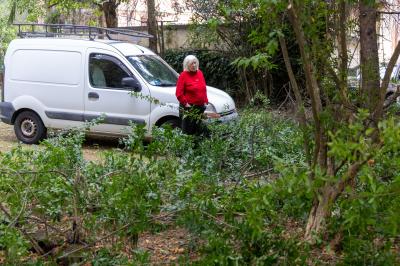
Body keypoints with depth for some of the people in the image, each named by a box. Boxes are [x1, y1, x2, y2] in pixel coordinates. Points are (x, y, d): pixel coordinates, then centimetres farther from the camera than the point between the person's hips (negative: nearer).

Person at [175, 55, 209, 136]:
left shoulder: (200, 73, 10)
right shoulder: (183, 75, -7)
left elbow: (204, 89, 18)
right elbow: (179, 93, -10)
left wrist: (205, 101, 10)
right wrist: (185, 103, -13)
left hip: (200, 106, 6)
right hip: (189, 107, -6)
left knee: (199, 128, 12)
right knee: (188, 130, -4)